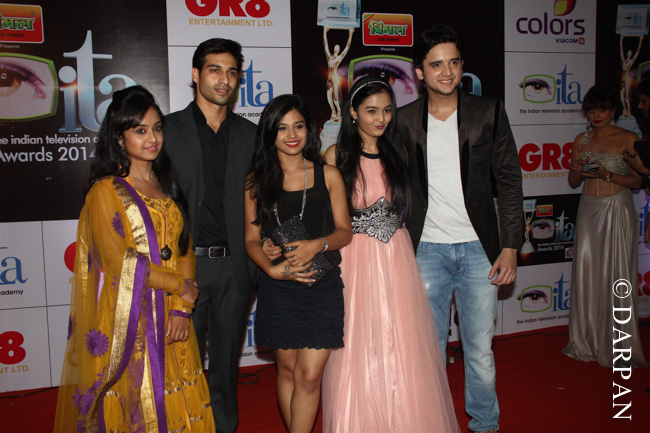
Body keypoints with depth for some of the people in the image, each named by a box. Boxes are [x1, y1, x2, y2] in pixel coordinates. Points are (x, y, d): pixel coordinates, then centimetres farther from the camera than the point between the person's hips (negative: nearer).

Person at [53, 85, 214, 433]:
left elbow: (184, 249, 7)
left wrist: (182, 309, -5)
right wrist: (181, 286, -8)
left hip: (170, 321, 5)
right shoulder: (105, 191, -5)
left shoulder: (166, 187, 13)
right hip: (128, 323, -5)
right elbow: (119, 263, -13)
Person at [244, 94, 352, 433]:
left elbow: (345, 231, 3)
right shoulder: (256, 182, 3)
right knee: (287, 369, 13)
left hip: (323, 286, 0)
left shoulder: (328, 176, 3)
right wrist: (272, 268, -15)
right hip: (278, 288, 1)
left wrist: (318, 244, -17)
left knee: (309, 376, -3)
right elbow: (252, 238, 3)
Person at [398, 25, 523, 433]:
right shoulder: (404, 120, 2)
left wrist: (510, 247, -4)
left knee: (481, 349, 8)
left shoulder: (489, 112, 1)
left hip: (479, 247, 0)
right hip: (427, 249, 1)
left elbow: (509, 181, 1)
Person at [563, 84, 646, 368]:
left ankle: (618, 346, 9)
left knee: (616, 277, -2)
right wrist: (579, 171, -8)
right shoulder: (581, 140, 11)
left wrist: (607, 175, -17)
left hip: (617, 209, -4)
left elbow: (637, 180, -2)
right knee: (586, 275, 4)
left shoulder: (627, 139, 0)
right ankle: (587, 342, 16)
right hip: (588, 209, 4)